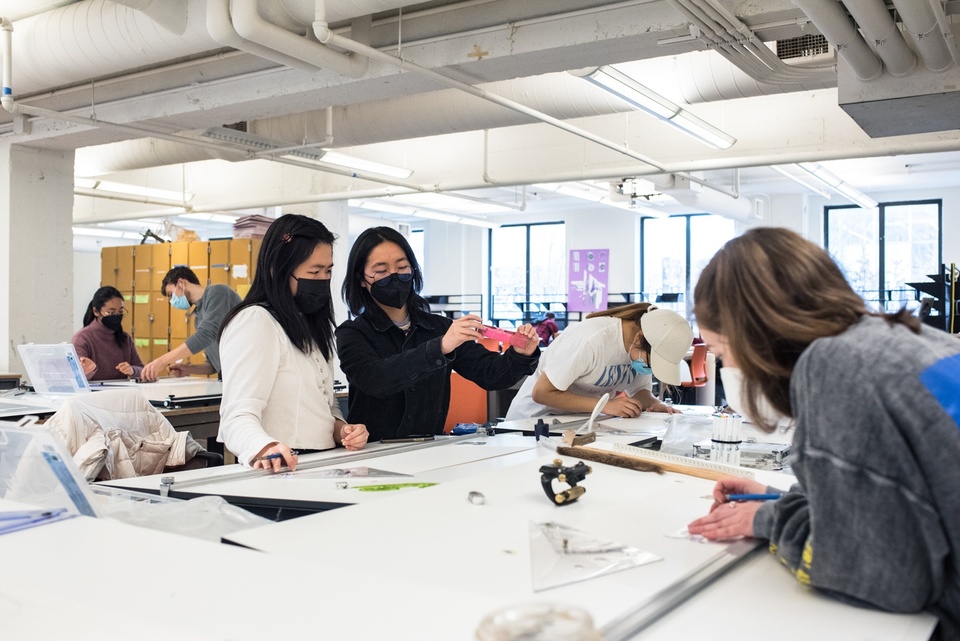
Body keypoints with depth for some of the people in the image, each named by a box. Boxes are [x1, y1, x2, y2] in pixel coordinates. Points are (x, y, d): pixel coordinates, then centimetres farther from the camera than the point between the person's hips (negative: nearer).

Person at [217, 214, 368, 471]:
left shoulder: (310, 326, 19)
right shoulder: (254, 321, -8)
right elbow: (238, 416, -17)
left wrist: (340, 429, 6)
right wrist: (267, 449, -36)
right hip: (282, 471, -6)